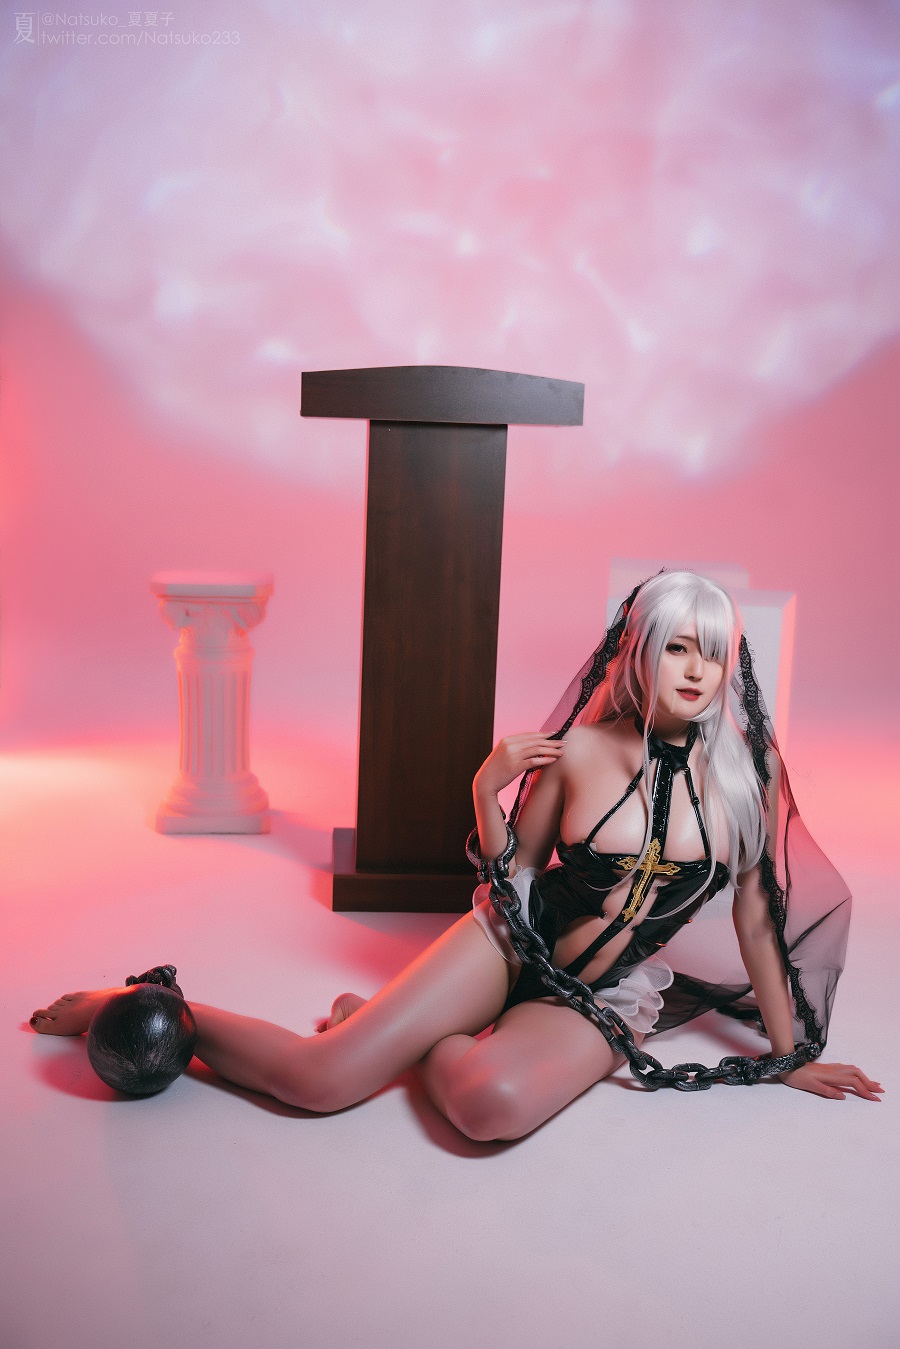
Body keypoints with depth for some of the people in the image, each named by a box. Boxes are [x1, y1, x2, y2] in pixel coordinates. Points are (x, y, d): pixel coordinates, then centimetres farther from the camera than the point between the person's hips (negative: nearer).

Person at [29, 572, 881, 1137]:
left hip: (600, 1004, 1)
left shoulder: (747, 772, -9)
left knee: (494, 1101, -34)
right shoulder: (580, 751, -10)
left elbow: (757, 918, 2)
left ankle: (424, 1040, 1)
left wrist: (790, 1052, 8)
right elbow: (513, 876, 1)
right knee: (322, 1079, -16)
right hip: (510, 945, 0)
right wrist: (486, 791, -16)